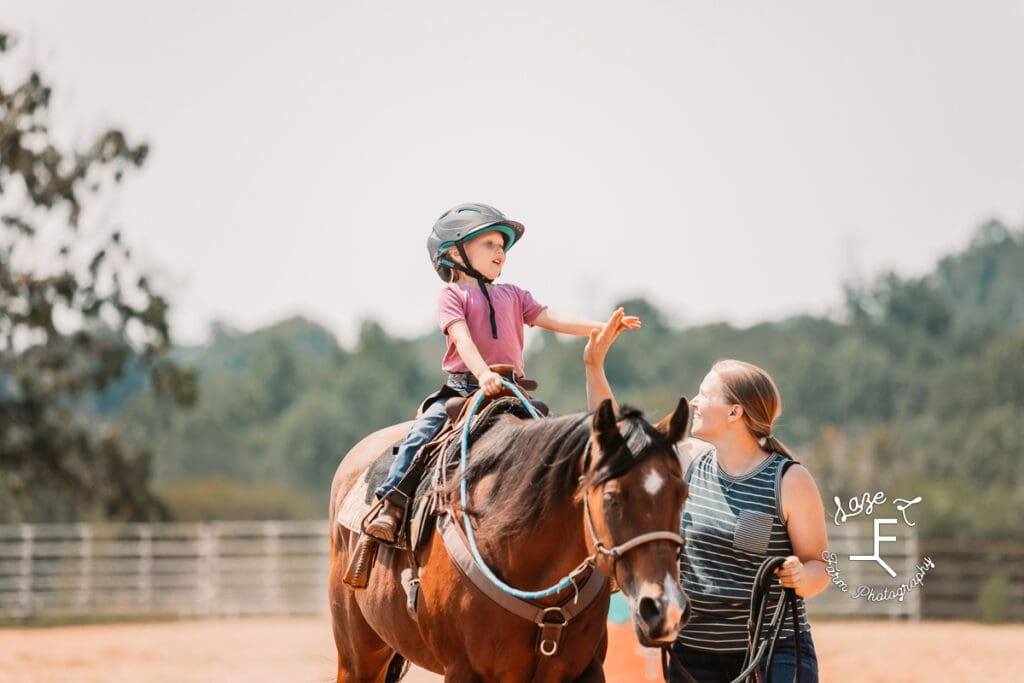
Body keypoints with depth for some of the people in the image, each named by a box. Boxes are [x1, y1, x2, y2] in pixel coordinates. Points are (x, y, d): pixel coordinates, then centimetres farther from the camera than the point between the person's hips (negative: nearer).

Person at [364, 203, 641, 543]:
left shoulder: (513, 296, 19)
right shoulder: (452, 294, 3)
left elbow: (553, 319, 10)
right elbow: (461, 337, -13)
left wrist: (601, 327, -4)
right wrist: (483, 373, -30)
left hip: (508, 390, 5)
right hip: (463, 386, -4)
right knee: (424, 430, -22)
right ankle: (392, 505, -22)